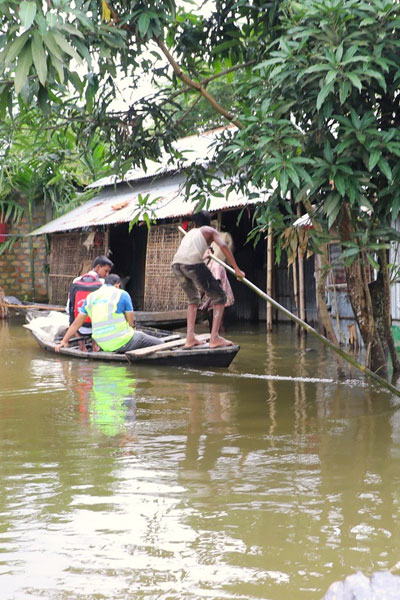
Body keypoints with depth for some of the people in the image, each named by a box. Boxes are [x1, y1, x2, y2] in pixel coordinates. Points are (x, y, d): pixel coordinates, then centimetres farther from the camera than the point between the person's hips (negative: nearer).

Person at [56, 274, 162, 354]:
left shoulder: (91, 297, 13)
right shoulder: (122, 294, -1)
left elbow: (77, 323, 13)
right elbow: (131, 322, -1)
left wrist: (64, 341, 19)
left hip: (104, 345, 6)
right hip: (122, 342, -6)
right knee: (159, 344, 4)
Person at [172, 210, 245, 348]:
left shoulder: (190, 232, 36)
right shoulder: (210, 230, 20)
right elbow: (223, 246, 1)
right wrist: (237, 269, 3)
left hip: (176, 264, 6)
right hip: (193, 263, -6)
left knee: (194, 299, 27)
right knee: (219, 297, 7)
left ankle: (190, 337, 15)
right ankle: (215, 337, -5)